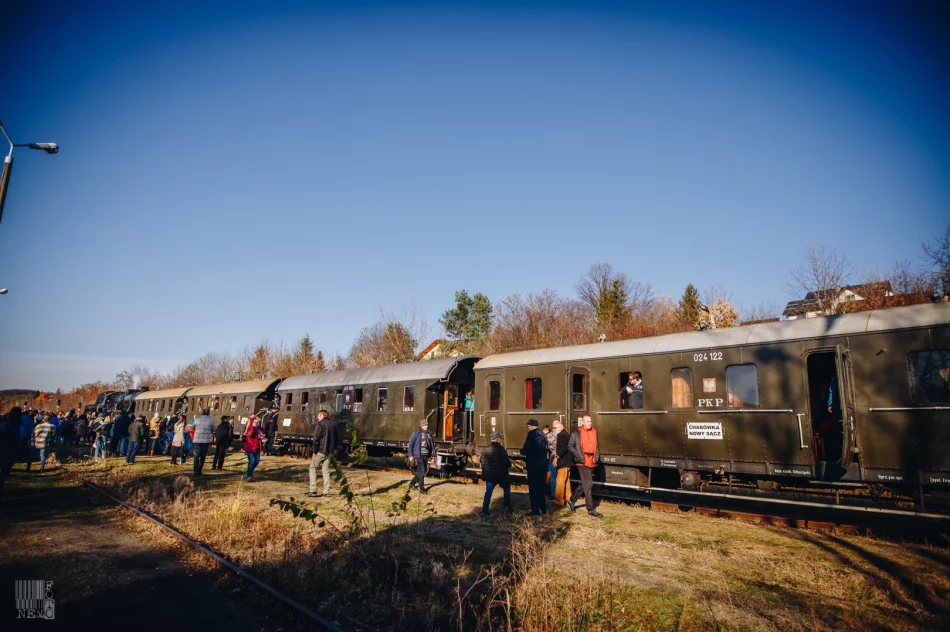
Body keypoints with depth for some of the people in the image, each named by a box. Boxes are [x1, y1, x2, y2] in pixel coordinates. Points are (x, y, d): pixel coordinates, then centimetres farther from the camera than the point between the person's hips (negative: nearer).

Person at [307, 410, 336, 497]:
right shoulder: (332, 424, 12)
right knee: (326, 470, 11)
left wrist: (315, 451, -8)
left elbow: (316, 438, -13)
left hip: (321, 451, -6)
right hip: (330, 451, 6)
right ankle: (326, 491, 8)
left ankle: (313, 491, 1)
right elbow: (335, 438, 15)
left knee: (313, 468, 6)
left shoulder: (320, 423, -9)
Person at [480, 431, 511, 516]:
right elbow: (506, 461, -17)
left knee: (488, 492, 8)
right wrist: (509, 465, 6)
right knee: (506, 489, 19)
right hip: (501, 475, -4)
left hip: (489, 475, 4)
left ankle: (484, 511, 4)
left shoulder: (485, 449, 3)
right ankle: (507, 506, 24)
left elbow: (482, 461, 12)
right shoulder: (500, 449, -16)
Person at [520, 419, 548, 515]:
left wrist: (521, 450, 2)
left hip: (533, 465, -7)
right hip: (542, 465, 7)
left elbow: (526, 450, -19)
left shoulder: (531, 436, -17)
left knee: (533, 487, 2)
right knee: (541, 486, 17)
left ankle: (536, 509, 4)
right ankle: (543, 508, 23)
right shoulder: (542, 435, 8)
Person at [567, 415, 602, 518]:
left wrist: (597, 457, 11)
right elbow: (570, 446, -1)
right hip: (582, 461, -7)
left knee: (584, 484, 14)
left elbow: (597, 446, 23)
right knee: (588, 484, -8)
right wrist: (578, 455, -10)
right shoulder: (577, 432, -4)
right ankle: (591, 509, -2)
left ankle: (571, 500, 32)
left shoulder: (594, 432, 13)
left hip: (591, 462, 7)